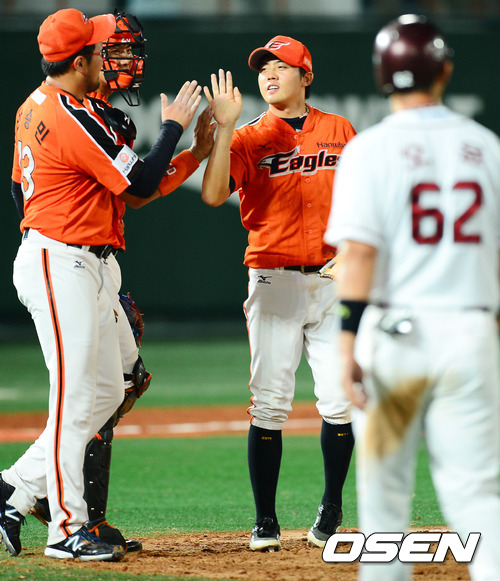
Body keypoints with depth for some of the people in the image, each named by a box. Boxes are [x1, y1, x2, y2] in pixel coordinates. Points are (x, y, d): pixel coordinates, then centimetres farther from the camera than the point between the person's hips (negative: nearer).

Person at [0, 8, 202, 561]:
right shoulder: (77, 120, -19)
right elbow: (141, 185, -15)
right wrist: (173, 127, -3)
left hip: (78, 268, 10)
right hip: (60, 266, -10)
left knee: (107, 390, 12)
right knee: (75, 396, -7)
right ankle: (67, 527, -3)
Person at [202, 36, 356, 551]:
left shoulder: (340, 131, 8)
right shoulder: (249, 139, 1)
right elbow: (213, 195, -15)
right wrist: (224, 127, -19)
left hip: (332, 280, 2)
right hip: (273, 281, -2)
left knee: (339, 401, 1)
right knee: (269, 404, -5)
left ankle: (331, 507, 19)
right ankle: (265, 520, 2)